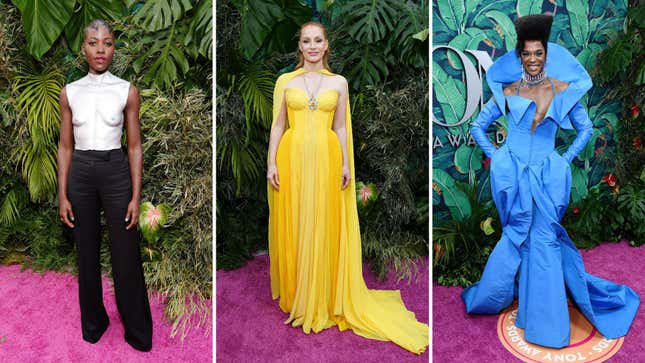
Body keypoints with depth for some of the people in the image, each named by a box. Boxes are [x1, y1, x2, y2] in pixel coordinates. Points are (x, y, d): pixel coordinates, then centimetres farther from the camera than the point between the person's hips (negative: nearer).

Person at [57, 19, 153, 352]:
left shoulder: (127, 91, -2)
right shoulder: (69, 92, 3)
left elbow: (135, 146, -1)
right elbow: (65, 146, 6)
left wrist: (136, 196, -6)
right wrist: (62, 194, 0)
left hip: (116, 172, -2)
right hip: (80, 174, 2)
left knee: (126, 255, 3)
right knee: (87, 253, 13)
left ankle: (137, 330, 19)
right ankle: (93, 321, 32)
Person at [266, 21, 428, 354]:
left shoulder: (338, 83, 8)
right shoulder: (285, 81, 6)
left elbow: (341, 128, 8)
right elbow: (278, 126, 5)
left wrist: (346, 164, 2)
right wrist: (272, 162, -2)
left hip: (325, 160, 0)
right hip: (292, 158, 0)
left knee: (323, 229, 2)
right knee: (293, 228, 4)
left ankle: (322, 301, 16)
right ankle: (295, 297, 21)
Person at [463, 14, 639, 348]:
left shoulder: (563, 89, 1)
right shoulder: (507, 91, 1)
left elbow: (585, 128, 9)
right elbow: (478, 126, 8)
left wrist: (565, 160, 2)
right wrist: (495, 156, 1)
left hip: (547, 175, 0)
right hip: (511, 173, 0)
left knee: (543, 240, 3)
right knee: (518, 237, 6)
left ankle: (544, 318, 15)